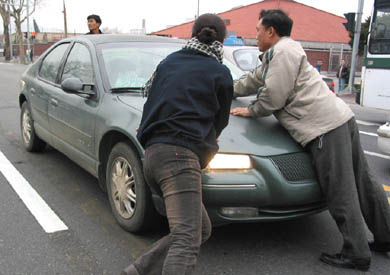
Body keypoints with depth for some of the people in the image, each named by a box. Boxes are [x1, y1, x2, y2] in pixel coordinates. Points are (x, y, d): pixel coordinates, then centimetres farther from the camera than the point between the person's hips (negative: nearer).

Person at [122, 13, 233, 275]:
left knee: (202, 230, 13)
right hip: (179, 155, -8)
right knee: (187, 239, -15)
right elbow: (219, 123, 14)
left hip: (153, 153, 8)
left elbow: (149, 89, 36)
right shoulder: (220, 74, 5)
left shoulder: (169, 61, 20)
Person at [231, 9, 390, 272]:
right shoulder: (275, 55, 26)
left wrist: (251, 111, 6)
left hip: (325, 126, -10)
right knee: (362, 183, 14)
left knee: (341, 193, -6)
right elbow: (252, 81, 37)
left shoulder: (284, 50, -6)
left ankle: (357, 254, 2)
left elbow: (273, 97, -12)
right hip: (341, 118, 10)